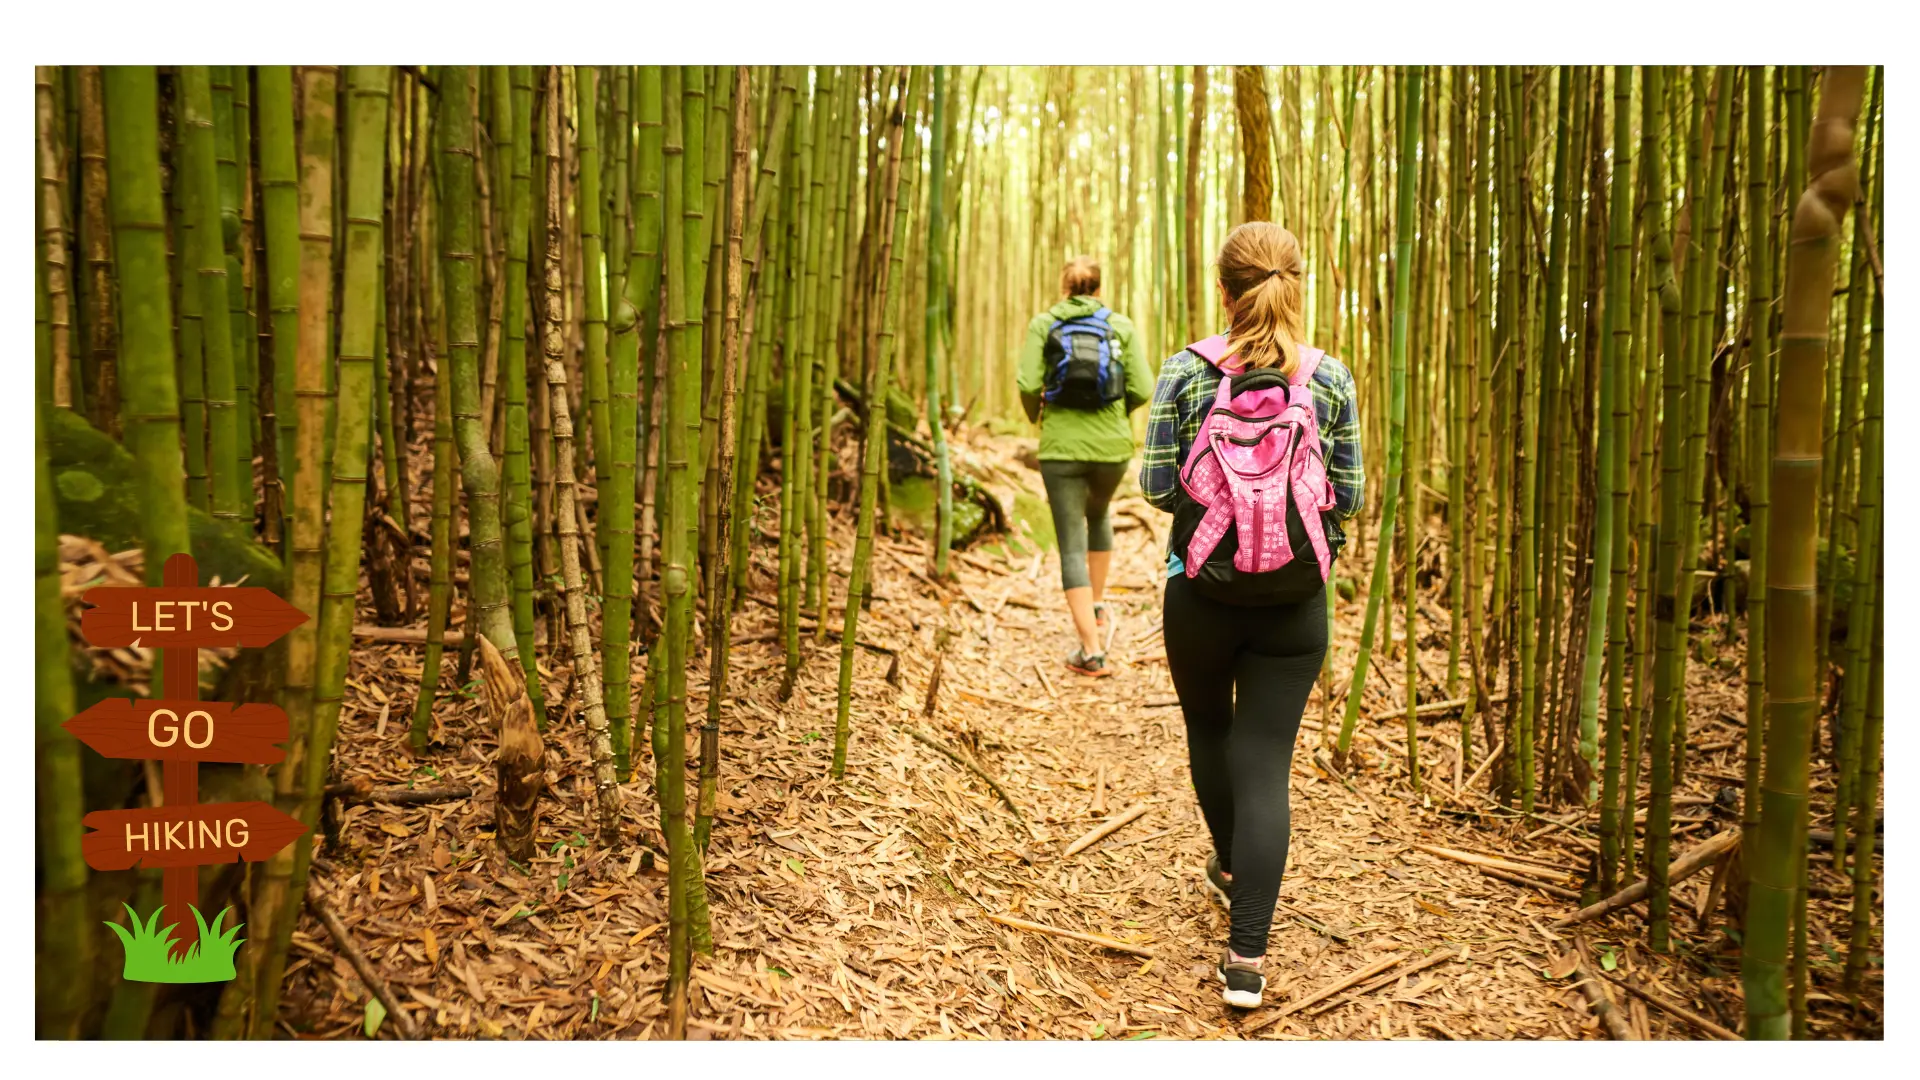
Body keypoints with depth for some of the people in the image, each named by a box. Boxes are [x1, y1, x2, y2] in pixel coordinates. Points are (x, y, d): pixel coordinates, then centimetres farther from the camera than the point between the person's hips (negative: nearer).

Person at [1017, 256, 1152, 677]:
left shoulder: (1043, 324, 3)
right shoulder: (1120, 325, 5)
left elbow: (1028, 384, -9)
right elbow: (1142, 390, -3)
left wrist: (1034, 414, 13)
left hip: (1062, 446, -2)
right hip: (1112, 445, 2)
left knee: (1072, 547, 4)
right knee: (1097, 514, 32)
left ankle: (1092, 650, -1)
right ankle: (1098, 608, 31)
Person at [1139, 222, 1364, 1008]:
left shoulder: (1186, 370, -8)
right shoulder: (1331, 378, -4)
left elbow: (1156, 484, -7)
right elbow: (1349, 494, 0)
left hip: (1201, 590, 0)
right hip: (1295, 599, 0)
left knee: (1208, 728, 25)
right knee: (1266, 765, 3)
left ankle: (1231, 868, 47)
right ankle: (1247, 956, -1)